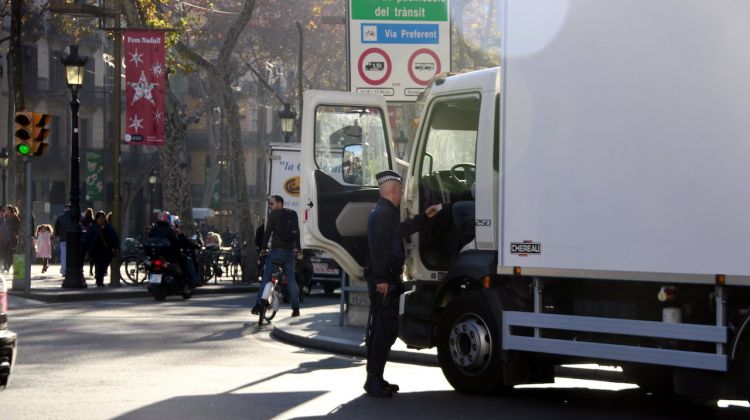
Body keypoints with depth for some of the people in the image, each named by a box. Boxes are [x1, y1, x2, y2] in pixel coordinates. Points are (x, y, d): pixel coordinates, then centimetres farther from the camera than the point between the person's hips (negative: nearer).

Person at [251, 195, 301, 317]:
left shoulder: (273, 214, -3)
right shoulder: (293, 214, 13)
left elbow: (267, 231, -6)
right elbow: (297, 231, 13)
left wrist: (264, 248, 1)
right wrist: (297, 248, 14)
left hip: (277, 250, -5)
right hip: (290, 251, 5)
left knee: (266, 278, -2)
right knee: (291, 279, 8)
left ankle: (258, 305, -8)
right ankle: (296, 308, 4)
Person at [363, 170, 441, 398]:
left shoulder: (385, 212, 21)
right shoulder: (384, 213, -13)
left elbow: (401, 230, 40)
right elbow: (379, 246, -22)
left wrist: (425, 217, 45)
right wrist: (381, 278, -27)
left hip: (382, 280, 11)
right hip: (385, 281, -11)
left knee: (380, 329, 15)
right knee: (386, 329, -11)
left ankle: (375, 379, 21)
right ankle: (374, 379, -12)